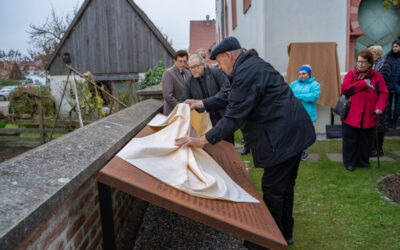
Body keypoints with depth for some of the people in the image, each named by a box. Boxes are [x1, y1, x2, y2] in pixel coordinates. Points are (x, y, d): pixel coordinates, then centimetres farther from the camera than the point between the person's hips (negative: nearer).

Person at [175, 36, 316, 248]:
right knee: (285, 186, 19)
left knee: (272, 190, 0)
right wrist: (200, 103, 22)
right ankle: (285, 233, 34)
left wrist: (201, 141, -18)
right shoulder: (250, 65, 14)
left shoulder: (247, 73, -20)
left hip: (283, 135, -11)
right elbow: (230, 97, 23)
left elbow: (234, 117, -22)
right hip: (293, 132, 11)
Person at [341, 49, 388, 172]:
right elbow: (344, 89, -15)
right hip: (351, 116, -1)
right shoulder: (351, 74, 0)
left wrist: (379, 107, -17)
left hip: (369, 116, 2)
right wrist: (363, 83, -15)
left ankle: (363, 161, 30)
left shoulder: (377, 76, 3)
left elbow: (383, 93, -1)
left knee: (366, 140, 12)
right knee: (350, 140, 6)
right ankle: (349, 162, 21)